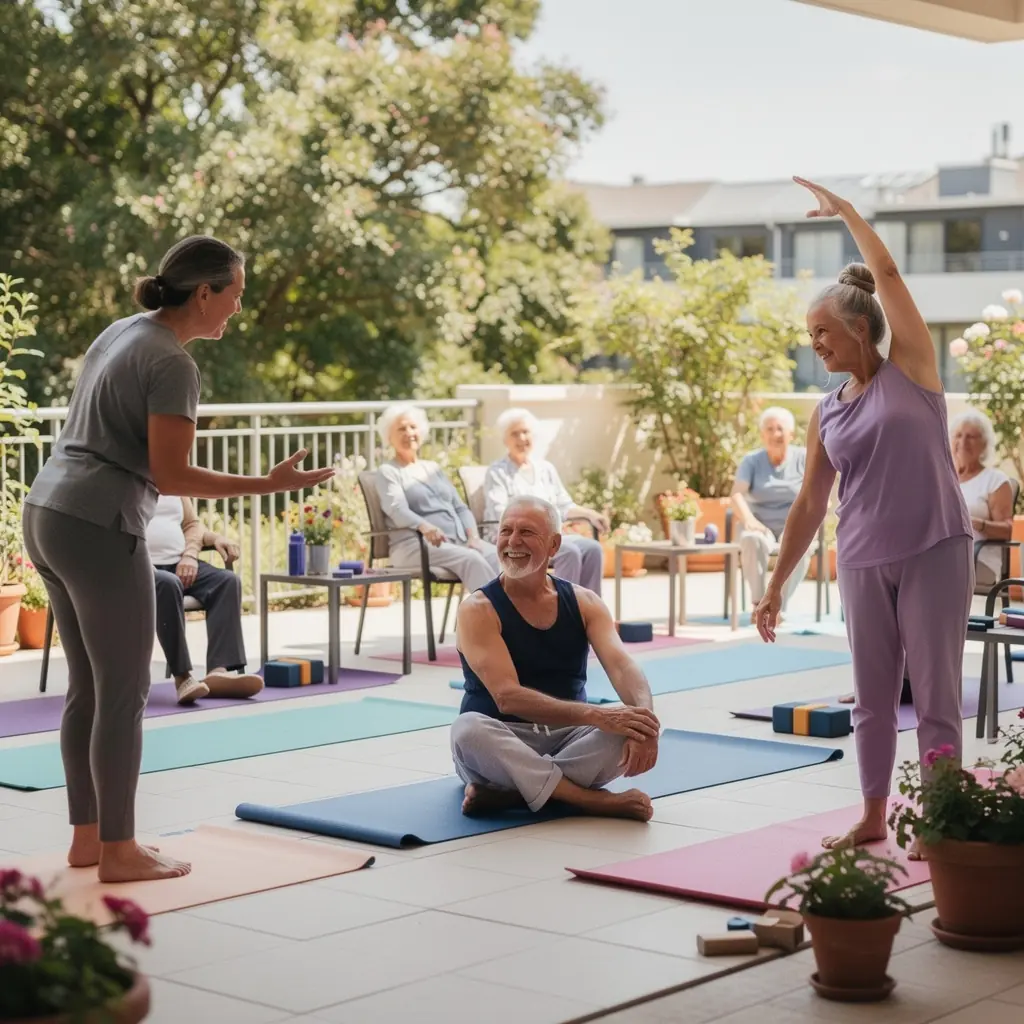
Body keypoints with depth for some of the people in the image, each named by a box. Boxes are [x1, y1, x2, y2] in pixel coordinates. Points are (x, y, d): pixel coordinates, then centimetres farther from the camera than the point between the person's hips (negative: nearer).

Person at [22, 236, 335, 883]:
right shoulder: (173, 364, -14)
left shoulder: (122, 332, 14)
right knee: (125, 694, -2)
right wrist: (270, 485, -13)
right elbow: (171, 476, -15)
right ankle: (118, 852, 4)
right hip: (99, 529, -10)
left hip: (47, 513, 10)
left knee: (88, 688, 14)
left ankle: (88, 836, 21)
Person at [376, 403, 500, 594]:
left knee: (499, 557, -25)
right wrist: (424, 526, -35)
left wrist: (473, 536, -2)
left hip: (458, 540, 6)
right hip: (416, 544, -6)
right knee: (471, 559, -34)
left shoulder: (433, 468, 26)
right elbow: (398, 510, -12)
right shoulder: (388, 472, 6)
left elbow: (460, 507, 19)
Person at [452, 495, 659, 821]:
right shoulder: (478, 610, -9)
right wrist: (594, 715, -37)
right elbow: (507, 696, -23)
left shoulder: (584, 603, 4)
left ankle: (509, 792, -26)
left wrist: (644, 717, -37)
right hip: (503, 743, -3)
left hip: (568, 736, 3)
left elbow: (622, 667, -13)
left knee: (629, 728, -26)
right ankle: (594, 800, -33)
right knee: (468, 729, -36)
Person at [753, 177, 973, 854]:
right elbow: (809, 506, 13)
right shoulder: (827, 414, 10)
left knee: (936, 693, -1)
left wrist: (845, 210, 7)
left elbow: (888, 273, -4)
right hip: (863, 563, 4)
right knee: (873, 696, 10)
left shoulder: (911, 367, 0)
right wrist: (776, 585, 13)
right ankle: (874, 816, 22)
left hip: (935, 552, -4)